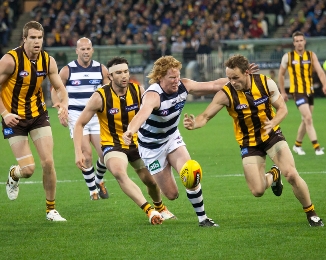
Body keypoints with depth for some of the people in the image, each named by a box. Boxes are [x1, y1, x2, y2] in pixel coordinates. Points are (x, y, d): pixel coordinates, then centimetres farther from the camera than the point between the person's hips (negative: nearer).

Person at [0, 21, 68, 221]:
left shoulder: (48, 61, -6)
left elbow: (60, 87, 1)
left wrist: (64, 103, -22)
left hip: (38, 114, 4)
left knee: (48, 162, -6)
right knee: (28, 169, -9)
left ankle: (51, 209, 11)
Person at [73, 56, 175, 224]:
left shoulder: (138, 91, -9)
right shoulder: (100, 97, -17)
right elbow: (79, 124, -11)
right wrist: (78, 152, -20)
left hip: (137, 143, 4)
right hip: (112, 145, -4)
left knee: (151, 180, 7)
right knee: (119, 173, -34)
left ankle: (160, 208, 42)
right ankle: (149, 210, -42)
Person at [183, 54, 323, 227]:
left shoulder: (266, 83, -16)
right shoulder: (226, 94, -20)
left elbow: (282, 108, -7)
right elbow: (206, 116, -20)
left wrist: (272, 123, -27)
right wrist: (194, 124, -43)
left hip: (272, 135, 0)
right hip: (249, 142, 0)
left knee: (291, 174, -19)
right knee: (257, 191, -8)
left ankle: (311, 213, 5)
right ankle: (273, 176, 31)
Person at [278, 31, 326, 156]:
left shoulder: (311, 55, 2)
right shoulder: (288, 57, -2)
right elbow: (281, 74, 8)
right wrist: (282, 92, 7)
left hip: (310, 91, 4)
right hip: (298, 92, -4)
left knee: (306, 120, 13)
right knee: (308, 118, -17)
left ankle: (297, 145, 31)